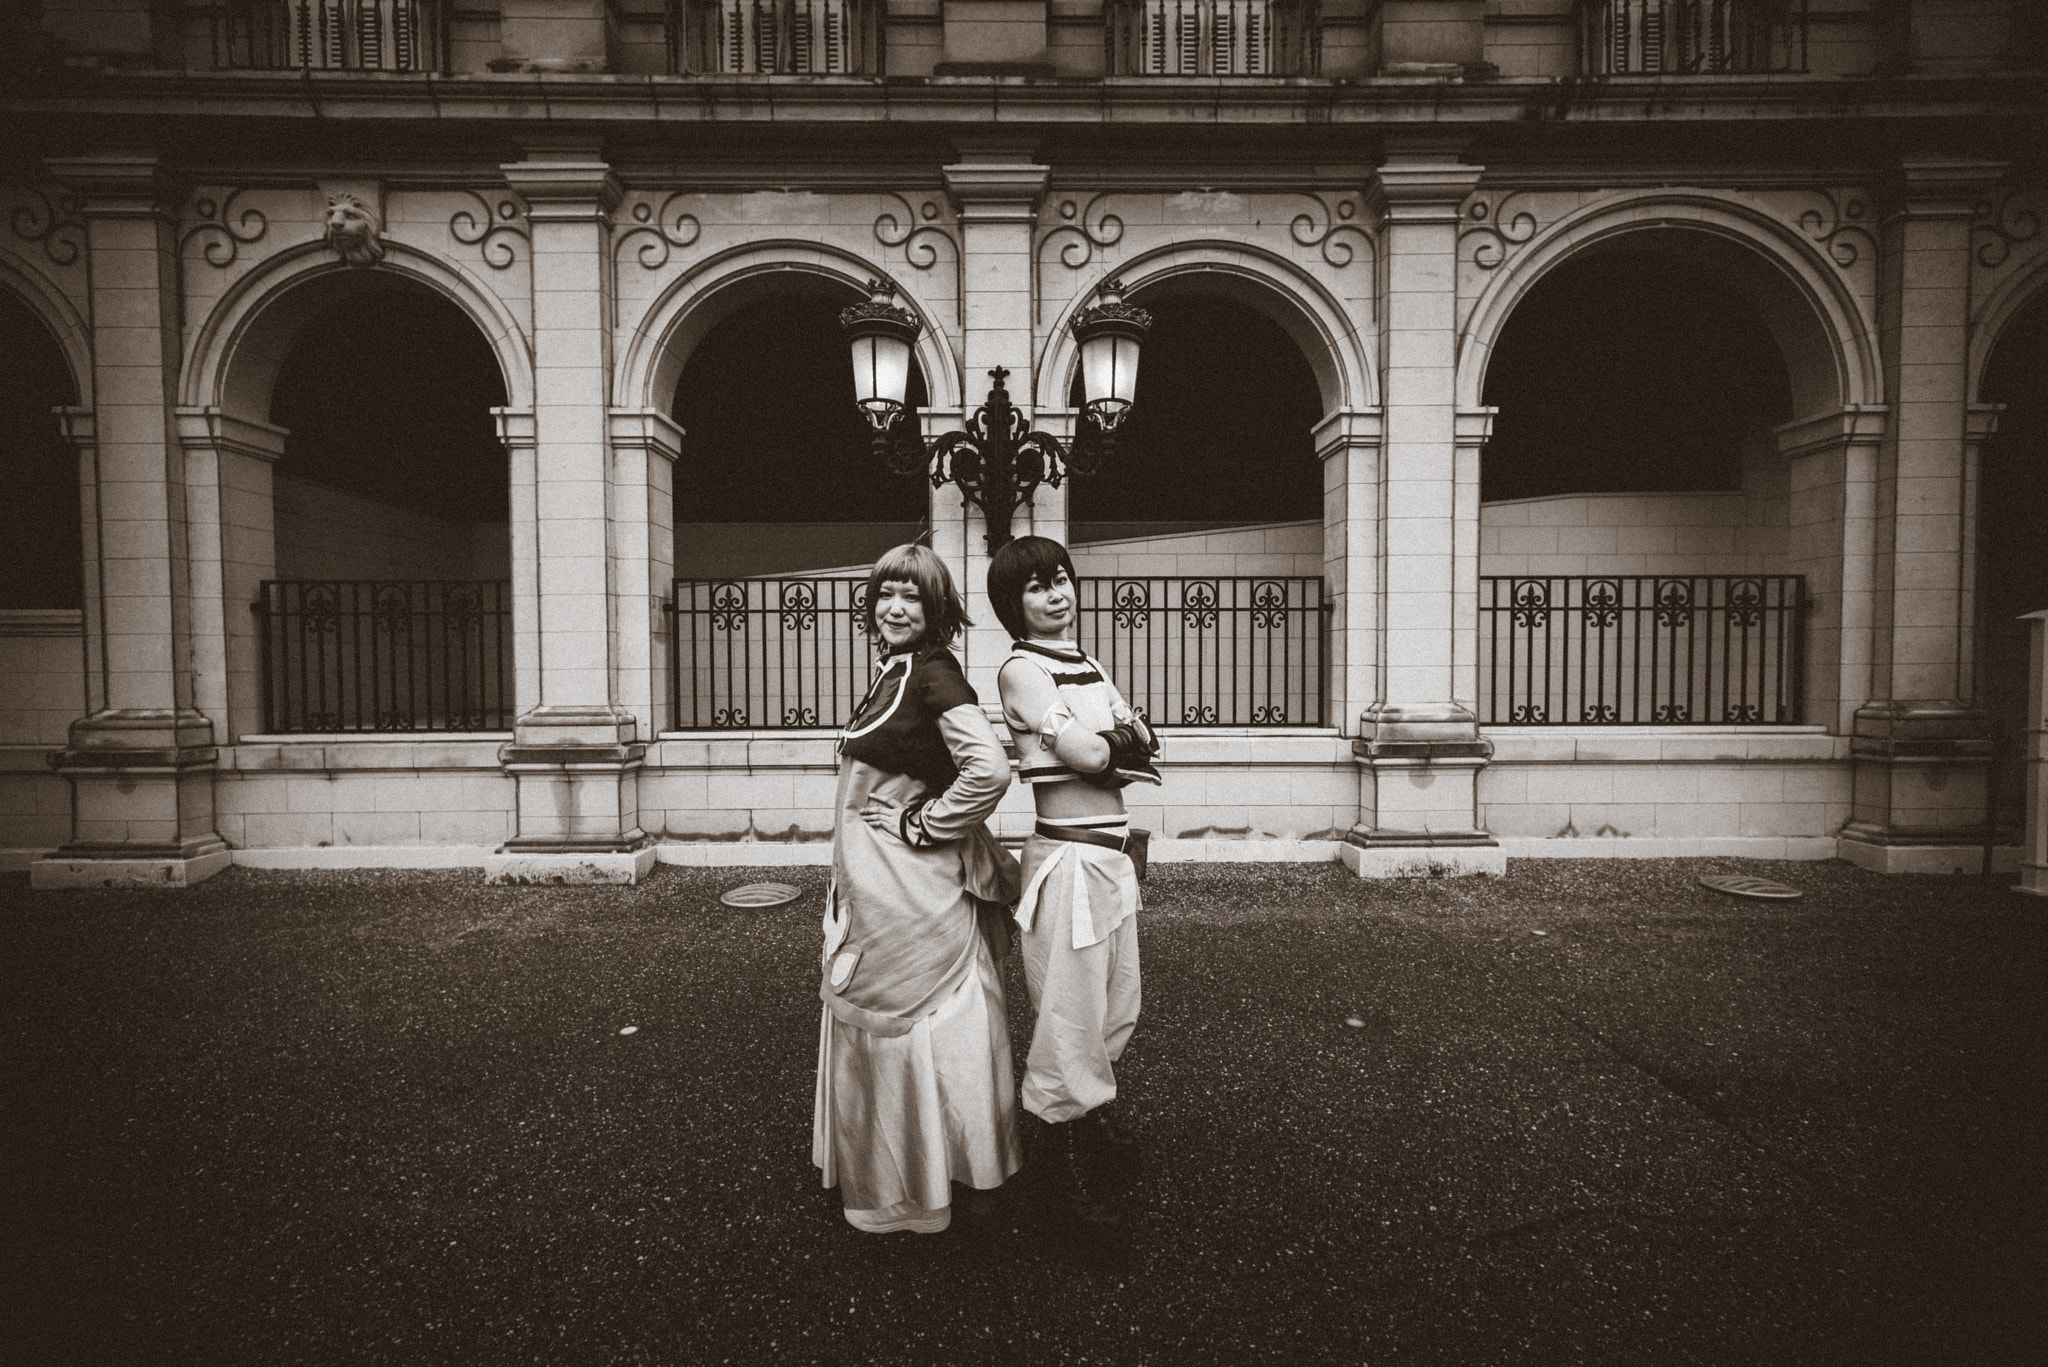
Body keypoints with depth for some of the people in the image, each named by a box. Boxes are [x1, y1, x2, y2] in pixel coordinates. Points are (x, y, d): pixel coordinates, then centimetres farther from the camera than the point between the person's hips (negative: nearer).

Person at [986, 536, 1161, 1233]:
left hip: (1114, 852, 8)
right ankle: (1070, 1166, 22)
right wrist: (1123, 739, 1)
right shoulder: (1021, 670, -10)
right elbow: (1083, 753, -19)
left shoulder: (1086, 664, 15)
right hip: (1068, 856, -8)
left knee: (1117, 1006, 21)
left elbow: (1147, 742, 9)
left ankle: (1097, 1121, 43)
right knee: (1071, 1013, 3)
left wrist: (1109, 738, -11)